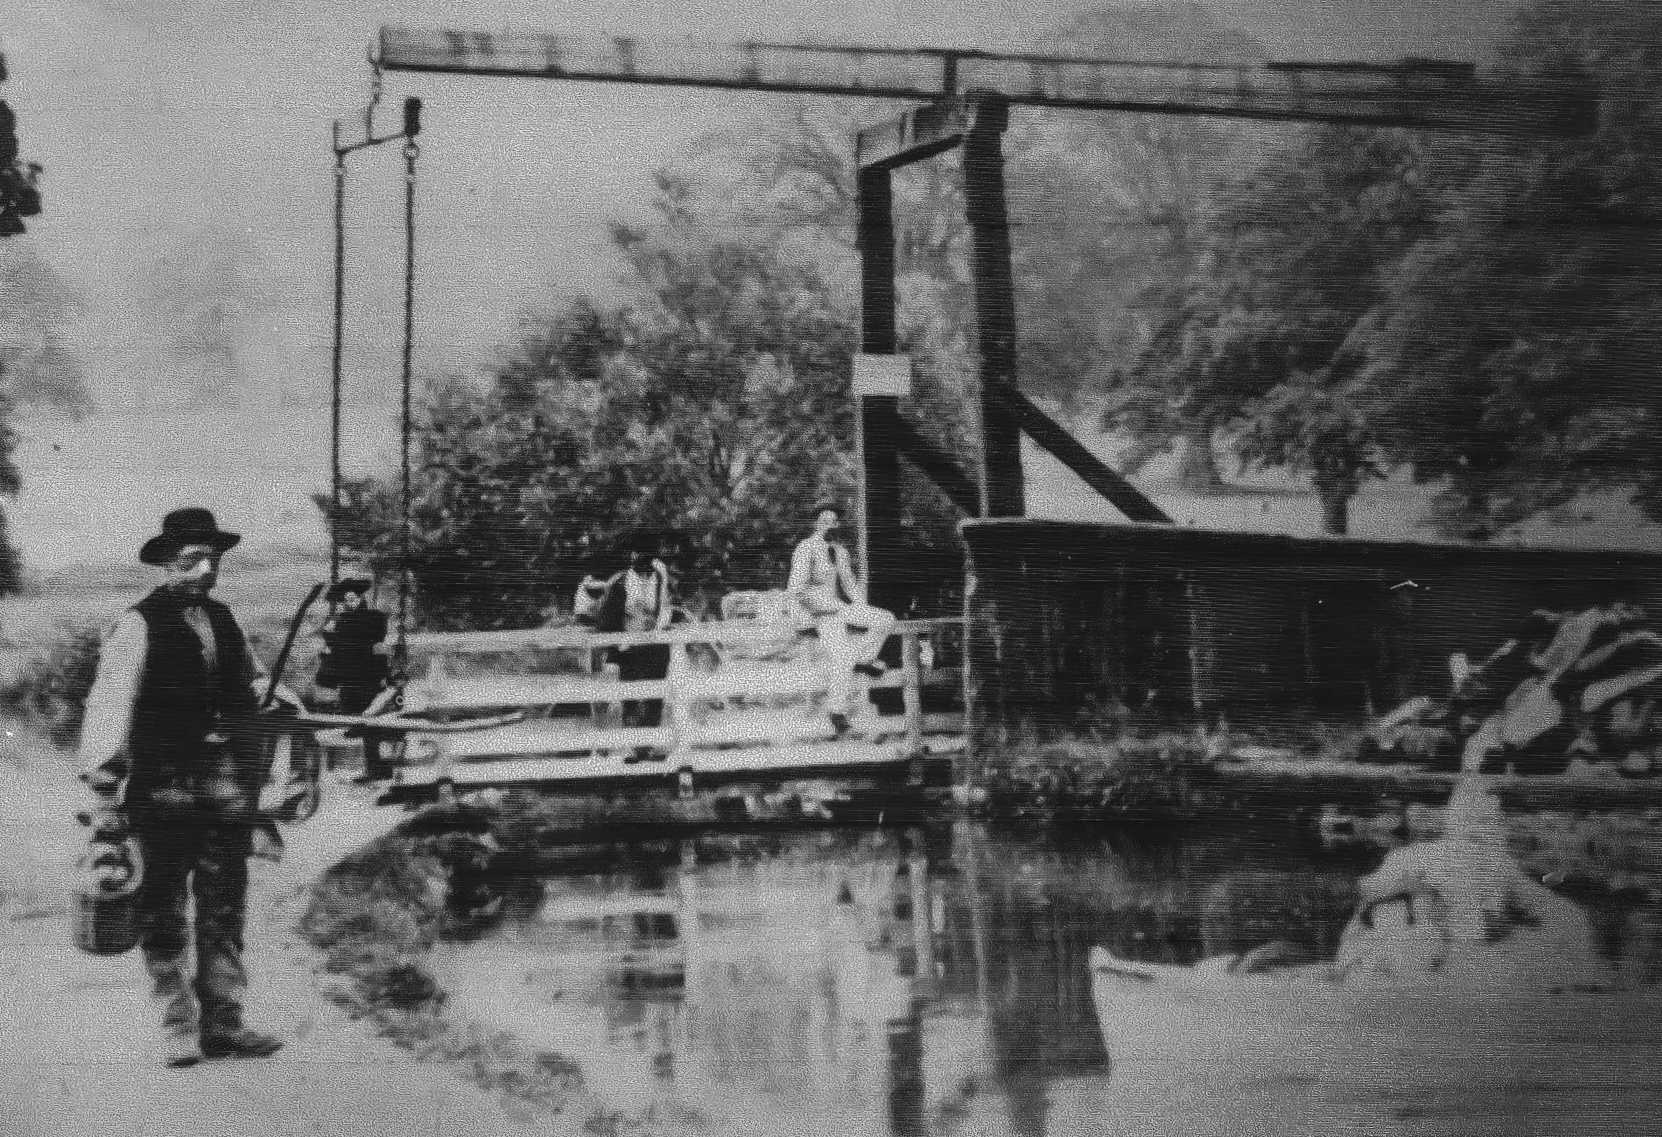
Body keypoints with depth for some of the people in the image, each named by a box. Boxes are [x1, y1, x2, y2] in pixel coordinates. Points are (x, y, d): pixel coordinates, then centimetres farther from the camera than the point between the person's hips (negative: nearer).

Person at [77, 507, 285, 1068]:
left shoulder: (223, 620, 14)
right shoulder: (138, 624, -6)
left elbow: (251, 689, 21)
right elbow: (110, 705, -11)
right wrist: (104, 785, -15)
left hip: (229, 784, 6)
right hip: (165, 784, -6)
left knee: (225, 907, 8)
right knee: (164, 910, 1)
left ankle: (222, 1022, 15)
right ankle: (178, 1029, 7)